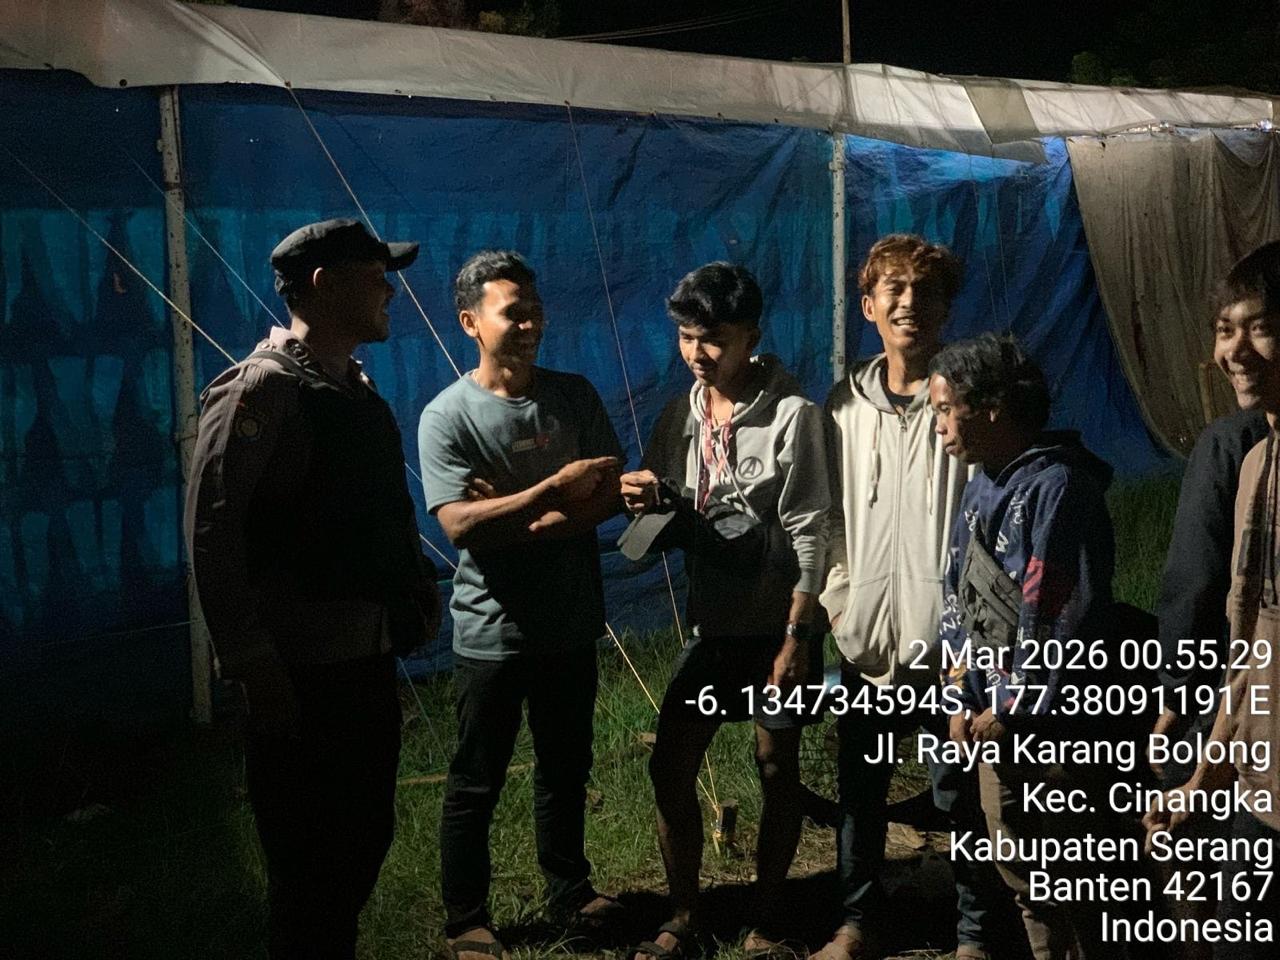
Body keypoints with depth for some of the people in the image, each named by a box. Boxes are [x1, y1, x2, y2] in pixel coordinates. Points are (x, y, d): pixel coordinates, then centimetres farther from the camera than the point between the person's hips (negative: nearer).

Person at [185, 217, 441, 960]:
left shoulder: (357, 389, 11)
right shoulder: (261, 390, -14)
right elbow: (212, 532, -20)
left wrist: (420, 588, 8)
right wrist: (252, 666, -22)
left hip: (369, 657, 8)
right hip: (303, 670, -8)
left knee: (365, 839, 17)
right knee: (311, 859, 5)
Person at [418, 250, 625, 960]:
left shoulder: (574, 396, 2)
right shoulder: (447, 416, -11)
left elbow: (611, 496, -4)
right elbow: (459, 525, -21)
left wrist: (515, 522, -16)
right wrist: (554, 490, -24)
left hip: (571, 625, 4)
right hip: (492, 631, -4)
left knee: (566, 769, 19)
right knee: (476, 786, 9)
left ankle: (570, 893, 37)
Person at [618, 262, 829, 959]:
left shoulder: (791, 415, -12)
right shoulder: (681, 415, 4)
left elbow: (810, 535, -13)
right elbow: (672, 526, 10)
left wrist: (797, 634, -17)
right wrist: (646, 502, -13)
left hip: (774, 625, -5)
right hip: (710, 622, 5)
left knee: (777, 769, 7)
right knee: (669, 768, 5)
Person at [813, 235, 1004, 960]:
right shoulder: (846, 404, 7)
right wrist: (838, 597, 3)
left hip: (948, 638, -4)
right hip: (867, 635, 4)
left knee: (961, 791, 5)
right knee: (860, 786, 14)